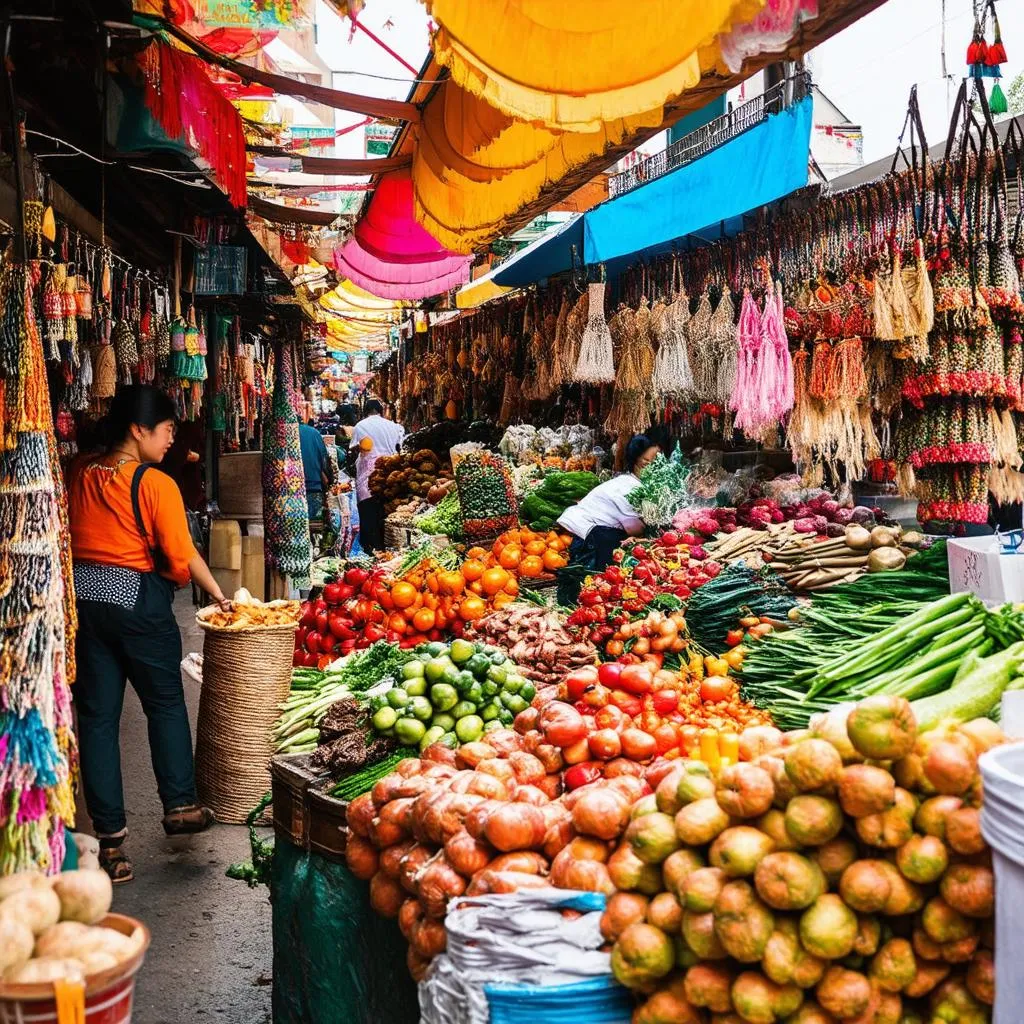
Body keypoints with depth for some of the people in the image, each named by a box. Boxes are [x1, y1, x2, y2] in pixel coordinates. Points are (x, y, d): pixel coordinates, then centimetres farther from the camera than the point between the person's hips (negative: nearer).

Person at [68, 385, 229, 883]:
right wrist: (218, 593, 2)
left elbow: (67, 537, 9)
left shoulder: (79, 473, 2)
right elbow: (182, 556, -11)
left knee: (97, 715, 7)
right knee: (165, 703, 16)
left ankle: (110, 836, 11)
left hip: (83, 597, 5)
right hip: (137, 600, -4)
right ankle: (179, 806, 26)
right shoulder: (156, 484, -13)